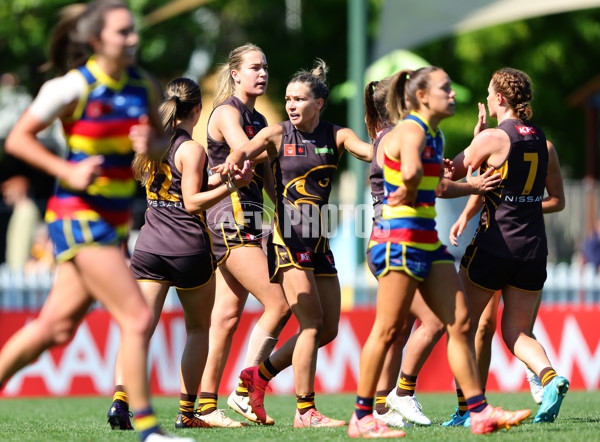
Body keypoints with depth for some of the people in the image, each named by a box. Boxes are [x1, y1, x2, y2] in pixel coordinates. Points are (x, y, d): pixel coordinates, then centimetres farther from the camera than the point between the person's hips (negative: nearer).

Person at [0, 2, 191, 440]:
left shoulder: (144, 85, 5)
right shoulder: (72, 88, -12)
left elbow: (163, 141, 14)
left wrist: (151, 146, -10)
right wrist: (68, 171, -17)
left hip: (114, 222, 7)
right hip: (78, 217, -7)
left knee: (56, 326, 10)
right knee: (138, 318, -12)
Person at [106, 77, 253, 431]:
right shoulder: (192, 149, -9)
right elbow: (193, 204, -12)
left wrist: (210, 181, 25)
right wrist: (231, 185, -11)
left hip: (150, 244, 5)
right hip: (188, 247, -5)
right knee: (198, 328, 13)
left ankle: (120, 398, -25)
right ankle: (186, 412, 10)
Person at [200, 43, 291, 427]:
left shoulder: (259, 120, 19)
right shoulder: (227, 112, -7)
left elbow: (267, 179, 22)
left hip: (248, 222, 9)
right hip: (230, 218, -9)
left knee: (228, 316, 6)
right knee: (278, 304, -12)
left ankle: (206, 404, 6)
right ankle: (244, 391, -4)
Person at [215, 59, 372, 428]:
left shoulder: (336, 136, 5)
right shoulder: (278, 135, -1)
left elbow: (369, 151, -12)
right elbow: (245, 150, -17)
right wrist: (235, 161, -41)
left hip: (319, 241, 5)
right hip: (287, 238, -5)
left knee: (329, 329, 6)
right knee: (312, 323, -14)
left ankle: (258, 376, 20)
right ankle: (305, 411, -9)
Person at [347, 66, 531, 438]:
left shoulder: (436, 135, 17)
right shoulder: (411, 130, -12)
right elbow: (411, 172, -35)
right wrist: (409, 195, -16)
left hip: (428, 240, 9)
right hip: (400, 237, -9)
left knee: (460, 322, 3)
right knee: (388, 330, -5)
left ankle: (480, 412, 4)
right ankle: (361, 418, 1)